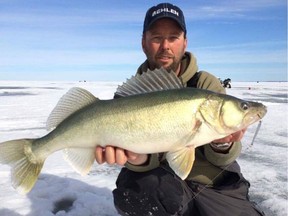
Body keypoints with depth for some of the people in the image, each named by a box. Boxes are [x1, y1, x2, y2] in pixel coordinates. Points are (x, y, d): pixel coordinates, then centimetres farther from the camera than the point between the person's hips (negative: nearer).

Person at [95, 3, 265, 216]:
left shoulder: (206, 84, -8)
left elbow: (222, 157, -10)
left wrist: (222, 144, -34)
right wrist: (139, 157, -38)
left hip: (214, 185, 1)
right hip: (166, 181, 0)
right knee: (130, 188, -29)